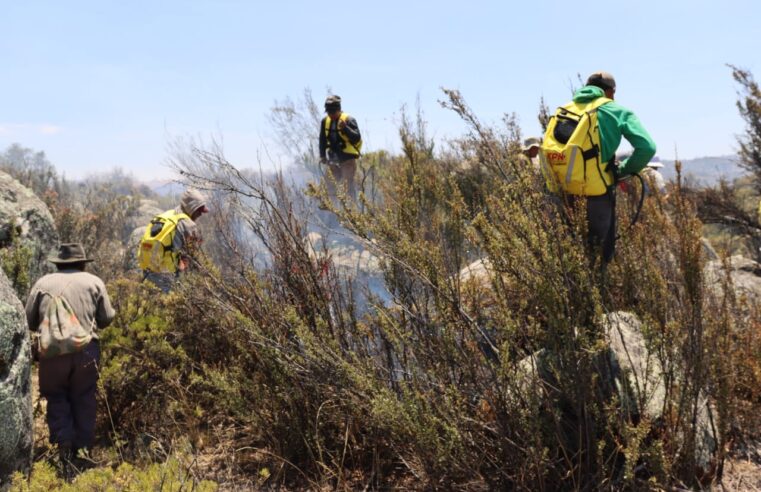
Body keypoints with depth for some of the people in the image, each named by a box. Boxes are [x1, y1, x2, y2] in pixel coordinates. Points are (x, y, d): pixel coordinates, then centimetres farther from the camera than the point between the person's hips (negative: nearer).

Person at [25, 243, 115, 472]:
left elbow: (29, 321, 9)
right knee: (83, 398, 15)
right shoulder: (93, 281, 8)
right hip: (86, 348, 0)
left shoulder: (43, 283, 9)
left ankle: (64, 440, 4)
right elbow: (106, 318, 7)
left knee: (56, 396, 18)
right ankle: (83, 447, 20)